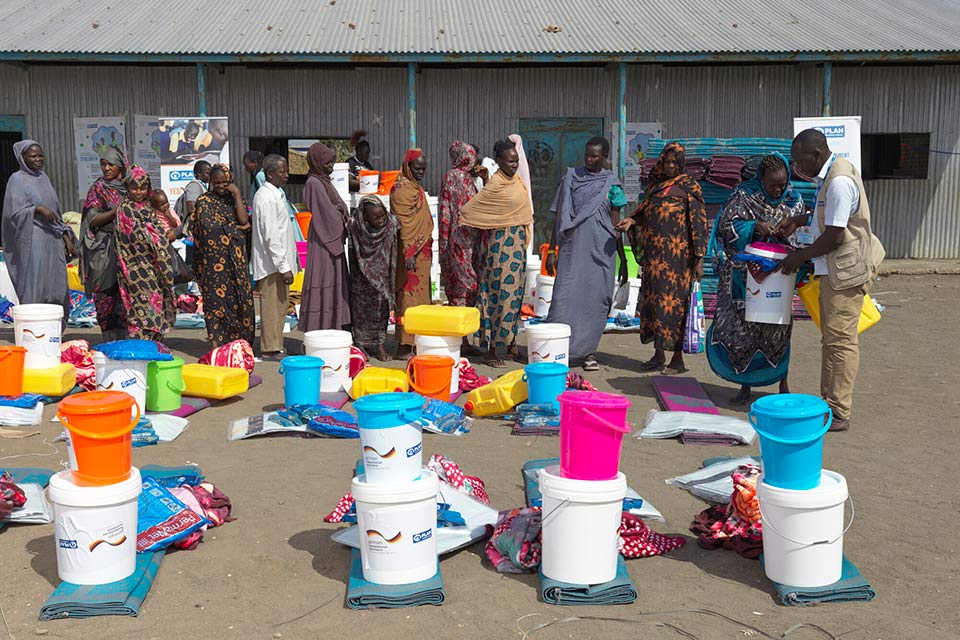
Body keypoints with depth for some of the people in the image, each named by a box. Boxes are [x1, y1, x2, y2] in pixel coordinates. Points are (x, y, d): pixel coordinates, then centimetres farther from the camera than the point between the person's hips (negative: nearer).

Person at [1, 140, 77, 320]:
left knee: (56, 291, 6)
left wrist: (66, 237, 14)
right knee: (34, 292, -8)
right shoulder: (17, 180, -4)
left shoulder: (43, 178, 16)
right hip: (32, 242, -7)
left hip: (52, 241, 7)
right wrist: (37, 209, -23)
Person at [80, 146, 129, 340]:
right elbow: (93, 220, -7)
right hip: (104, 250, -4)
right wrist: (117, 211, -20)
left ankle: (125, 338, 5)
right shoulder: (98, 188, 1)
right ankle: (110, 340, -2)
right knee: (106, 295, -5)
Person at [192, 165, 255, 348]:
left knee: (240, 298, 1)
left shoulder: (235, 198, 13)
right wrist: (236, 227, -6)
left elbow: (244, 220, -5)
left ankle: (238, 343, 9)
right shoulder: (204, 201, 2)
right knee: (216, 298, -5)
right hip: (214, 258, -4)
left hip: (236, 258, 4)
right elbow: (209, 226, -13)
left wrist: (237, 195, -8)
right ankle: (215, 344, 0)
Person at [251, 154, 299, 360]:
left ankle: (275, 345, 23)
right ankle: (271, 349, 4)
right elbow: (271, 237, -21)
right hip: (272, 264, -10)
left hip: (279, 261, 10)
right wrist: (283, 266, -21)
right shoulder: (267, 198, -17)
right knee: (272, 305, -3)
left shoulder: (276, 194, 15)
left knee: (280, 305, 15)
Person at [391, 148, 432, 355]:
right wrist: (409, 252, -24)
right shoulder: (403, 188, -13)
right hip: (411, 251, -10)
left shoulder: (415, 187, 17)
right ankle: (405, 345, -6)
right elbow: (404, 223, -19)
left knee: (419, 294, 12)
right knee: (410, 294, -8)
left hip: (420, 251, 10)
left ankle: (416, 340, 19)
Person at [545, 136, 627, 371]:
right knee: (564, 296, -7)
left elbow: (615, 225, 7)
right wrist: (552, 251, 5)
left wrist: (623, 260, 5)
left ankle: (589, 351, 9)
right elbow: (559, 216, 9)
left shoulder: (611, 184, 5)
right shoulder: (571, 177, 7)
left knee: (596, 299, 0)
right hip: (572, 248, 0)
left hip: (600, 251, 0)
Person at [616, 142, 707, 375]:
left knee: (674, 299, -6)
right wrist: (632, 221, 1)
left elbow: (698, 222, -5)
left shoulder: (689, 187, -2)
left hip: (676, 253, -6)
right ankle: (658, 356, 16)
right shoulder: (654, 185, 15)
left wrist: (699, 258, -11)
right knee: (652, 298, 7)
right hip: (654, 253, 6)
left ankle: (678, 358, 1)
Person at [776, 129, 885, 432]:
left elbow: (834, 236, -22)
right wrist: (799, 220, 14)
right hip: (834, 270, 11)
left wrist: (801, 256, -10)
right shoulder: (832, 173, 10)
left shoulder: (839, 182, -22)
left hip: (846, 270, -11)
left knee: (841, 340, -6)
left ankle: (840, 414, -1)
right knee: (831, 339, 15)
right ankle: (828, 403, 24)